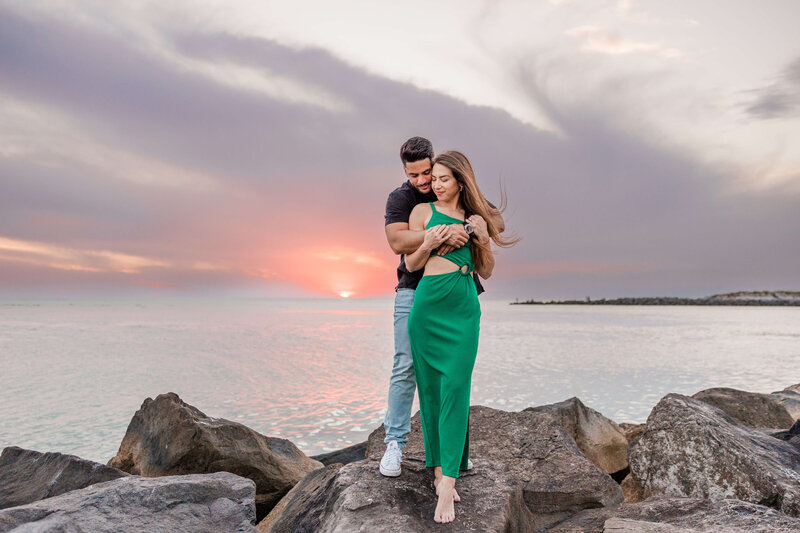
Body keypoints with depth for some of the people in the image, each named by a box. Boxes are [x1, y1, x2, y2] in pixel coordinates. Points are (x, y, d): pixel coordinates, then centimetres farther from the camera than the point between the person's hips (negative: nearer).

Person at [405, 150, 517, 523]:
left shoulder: (475, 218, 16)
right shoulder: (423, 211, 9)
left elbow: (486, 272, 17)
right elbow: (411, 265, 8)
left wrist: (484, 238, 1)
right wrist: (429, 244, -10)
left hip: (464, 310, 1)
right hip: (429, 306, -1)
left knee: (455, 388, -8)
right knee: (431, 388, 3)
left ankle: (448, 481, -5)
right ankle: (439, 469, 18)